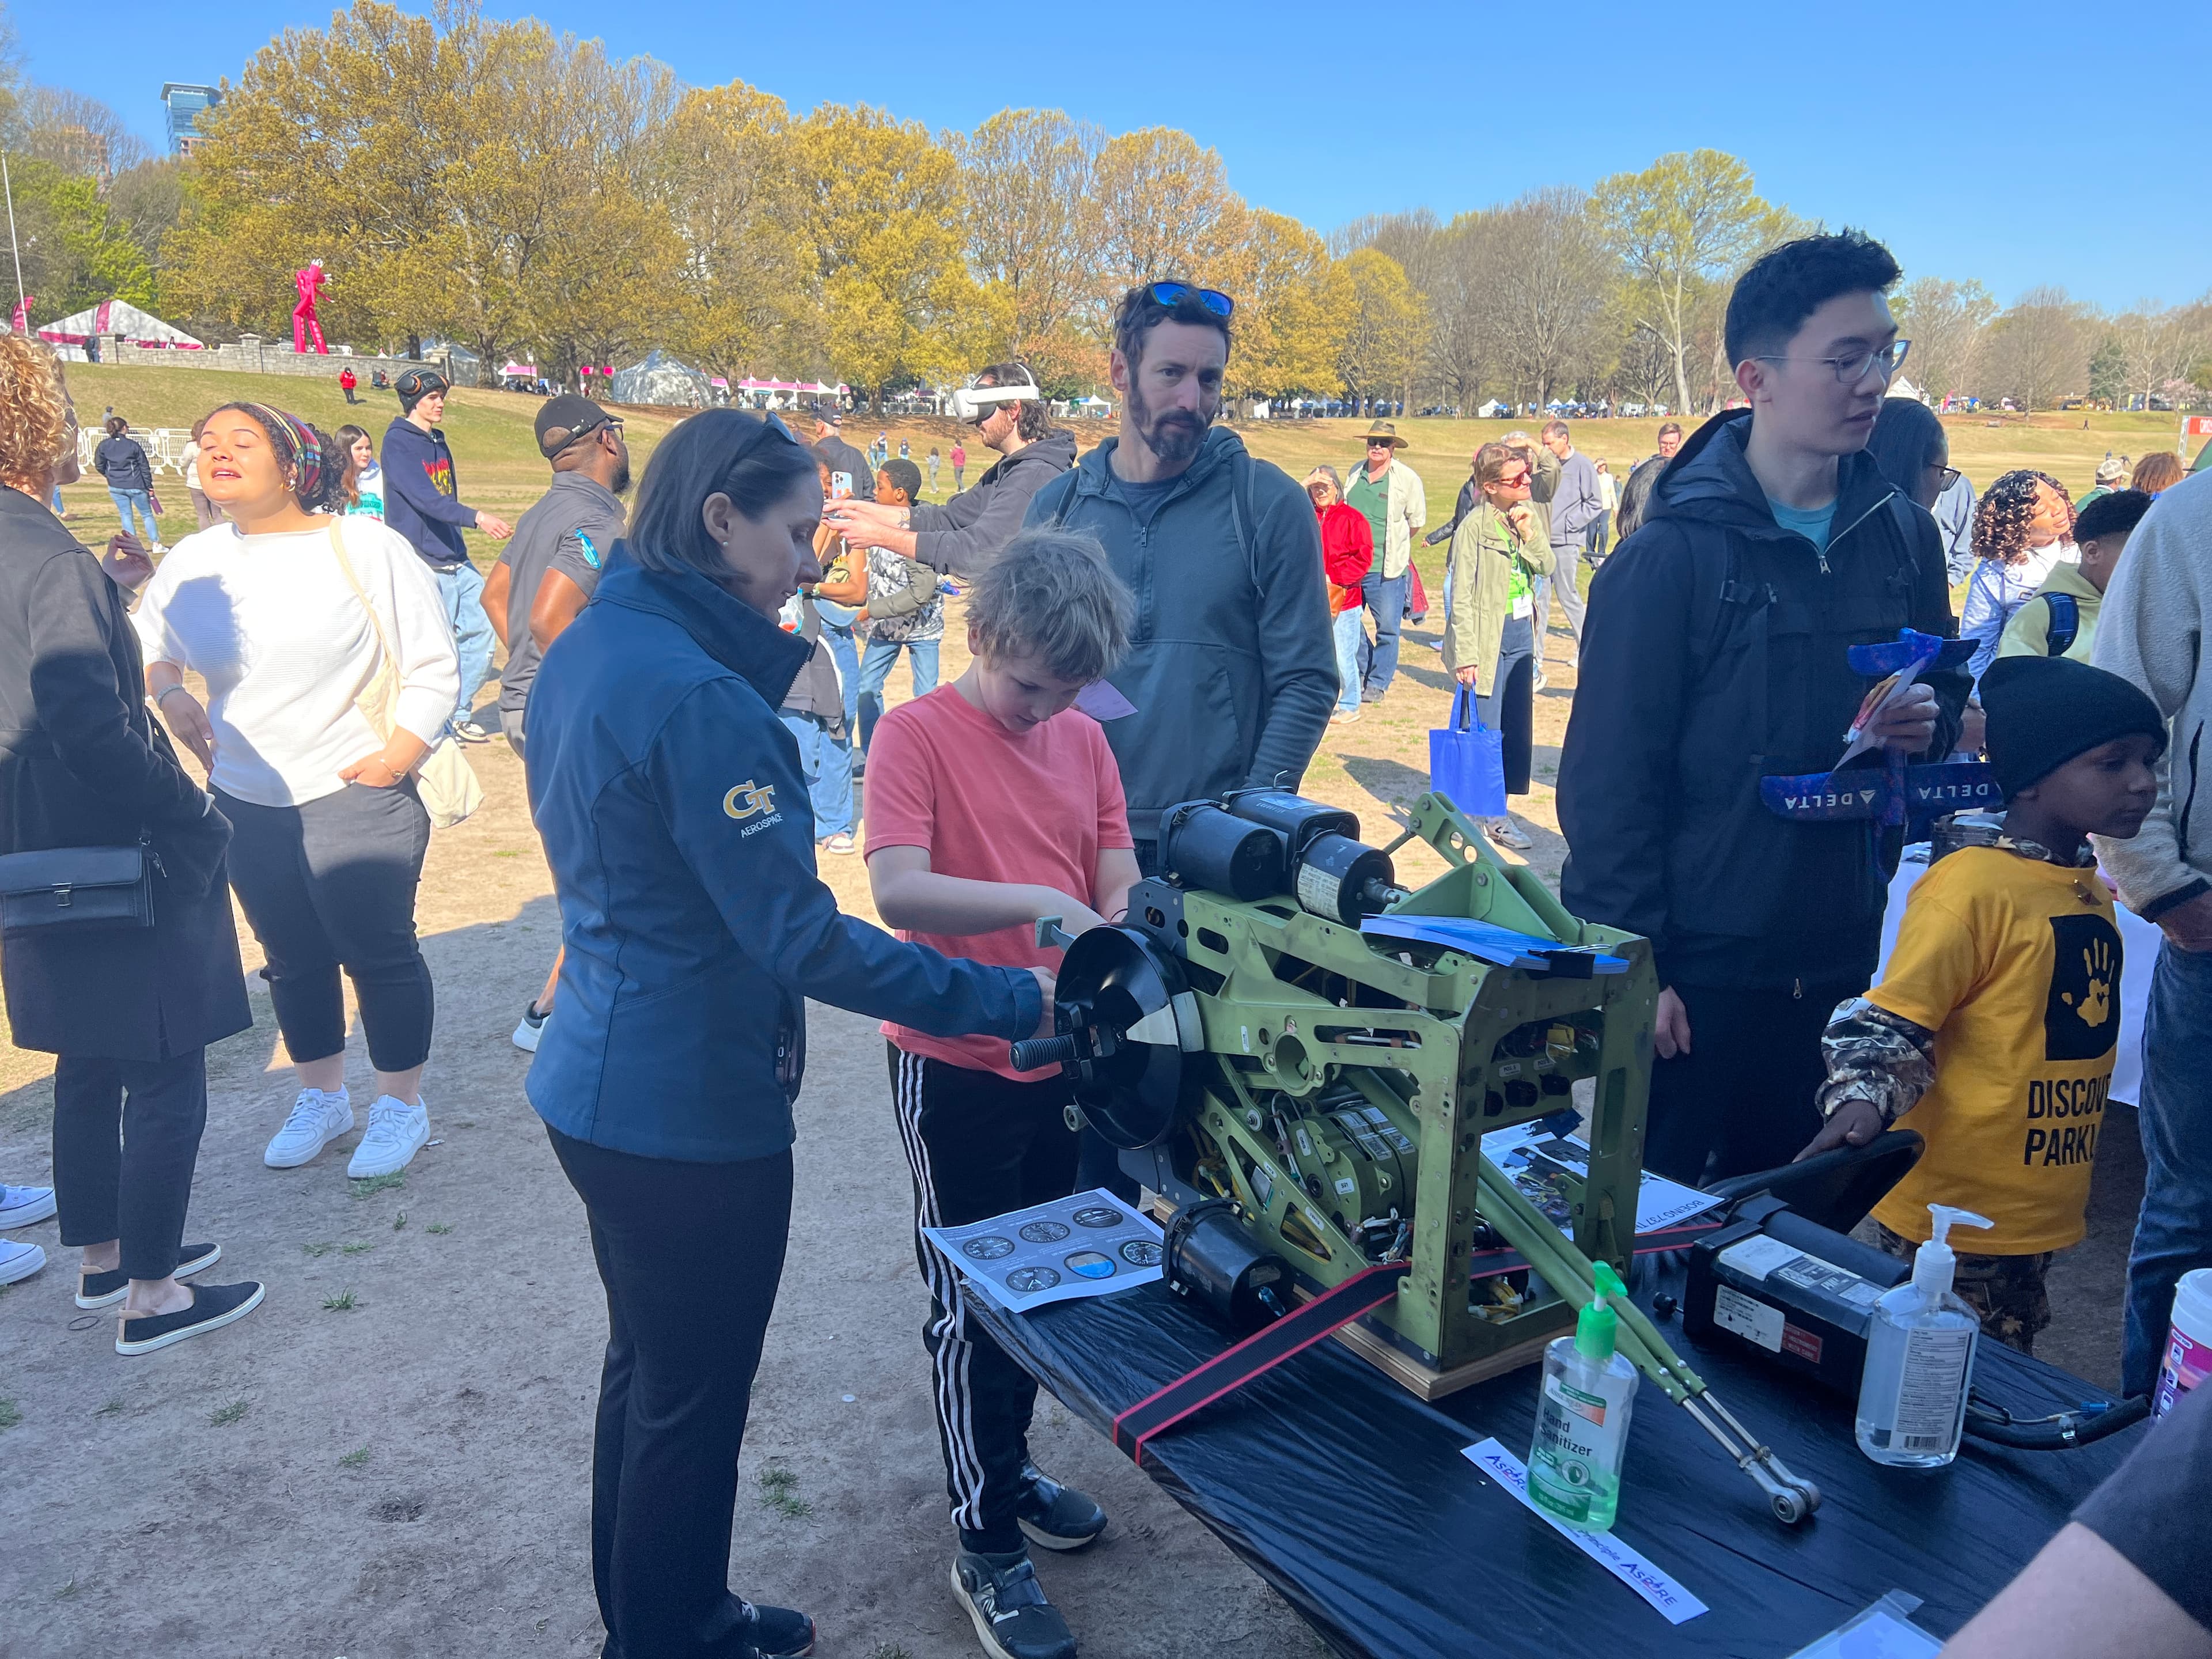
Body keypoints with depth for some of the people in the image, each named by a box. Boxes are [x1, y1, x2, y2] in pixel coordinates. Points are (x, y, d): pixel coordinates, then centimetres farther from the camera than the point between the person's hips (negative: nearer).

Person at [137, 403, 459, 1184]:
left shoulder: (365, 547, -12)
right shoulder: (193, 561, 3)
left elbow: (433, 667, -9)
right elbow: (147, 640, 20)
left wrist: (397, 757, -15)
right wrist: (169, 690, 0)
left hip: (356, 798, -5)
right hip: (246, 802, 5)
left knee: (378, 952, 3)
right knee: (293, 957, 16)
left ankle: (401, 1105, 22)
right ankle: (320, 1097, 36)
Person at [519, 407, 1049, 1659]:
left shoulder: (586, 652, 5)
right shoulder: (699, 697, -25)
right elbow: (800, 938, -26)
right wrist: (1010, 1000, -22)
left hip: (600, 1087, 10)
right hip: (692, 1116, -10)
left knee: (649, 1374, 25)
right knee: (693, 1409, 10)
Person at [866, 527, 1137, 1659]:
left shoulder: (1084, 738, 4)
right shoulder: (917, 734, -13)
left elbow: (1120, 885, 3)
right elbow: (896, 891, -26)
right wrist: (1037, 903, -36)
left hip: (1059, 1057, 6)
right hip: (956, 1068, -6)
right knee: (967, 1299, 7)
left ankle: (1008, 1470, 43)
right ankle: (985, 1547, 23)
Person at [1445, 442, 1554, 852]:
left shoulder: (1527, 515, 6)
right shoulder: (1475, 527, -15)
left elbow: (1548, 565, 0)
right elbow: (1462, 597, -16)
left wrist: (1528, 534, -16)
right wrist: (1466, 655, -19)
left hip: (1521, 633, 7)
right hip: (1488, 637, -7)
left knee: (1518, 727, 10)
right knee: (1485, 729, -3)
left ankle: (1497, 812, 20)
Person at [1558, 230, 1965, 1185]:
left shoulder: (1901, 535, 5)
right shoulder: (1674, 553, -14)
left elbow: (1944, 687, 18)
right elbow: (1608, 776, -13)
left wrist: (1929, 720, -7)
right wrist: (1636, 965, -14)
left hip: (1837, 959, 5)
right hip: (1699, 967, -5)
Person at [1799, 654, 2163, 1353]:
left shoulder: (2094, 894, 9)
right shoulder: (1973, 884, -18)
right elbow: (1888, 1023, -18)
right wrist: (1860, 1104, -35)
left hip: (2040, 1216, 8)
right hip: (1951, 1218, -8)